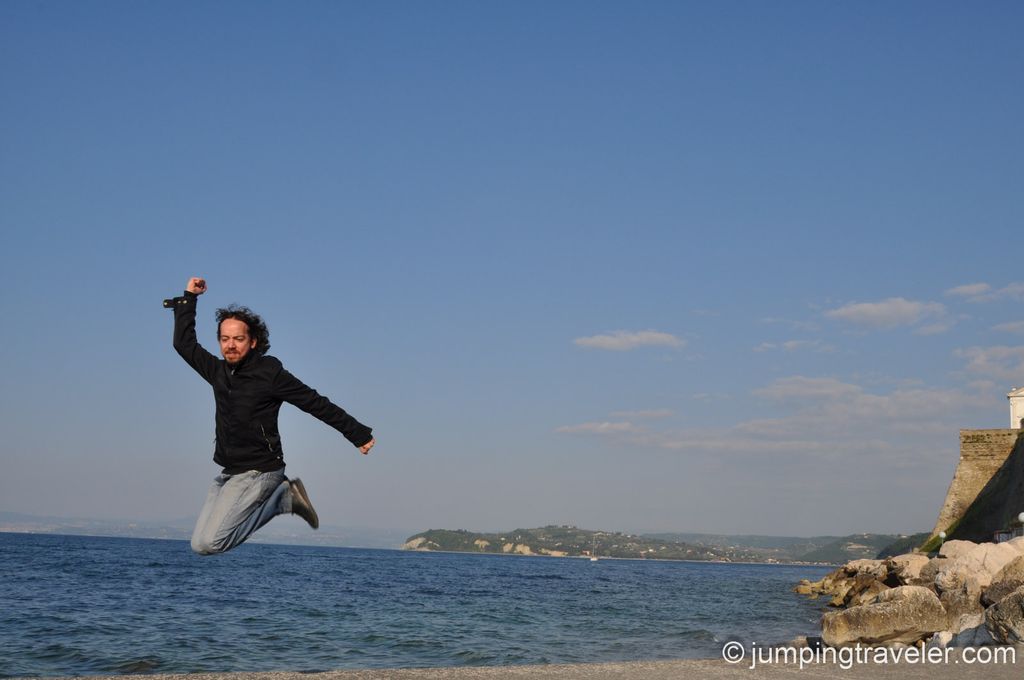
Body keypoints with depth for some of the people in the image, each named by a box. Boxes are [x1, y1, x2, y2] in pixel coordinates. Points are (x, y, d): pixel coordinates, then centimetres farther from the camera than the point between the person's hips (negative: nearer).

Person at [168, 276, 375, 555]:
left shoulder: (269, 373, -10)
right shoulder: (218, 371, 8)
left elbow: (317, 404, -9)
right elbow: (184, 343, 20)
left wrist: (359, 434, -8)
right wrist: (188, 297, 17)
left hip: (258, 472, -8)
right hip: (228, 473, 8)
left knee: (207, 543, -18)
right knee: (200, 543, 4)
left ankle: (284, 496, -2)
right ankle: (282, 494, 10)